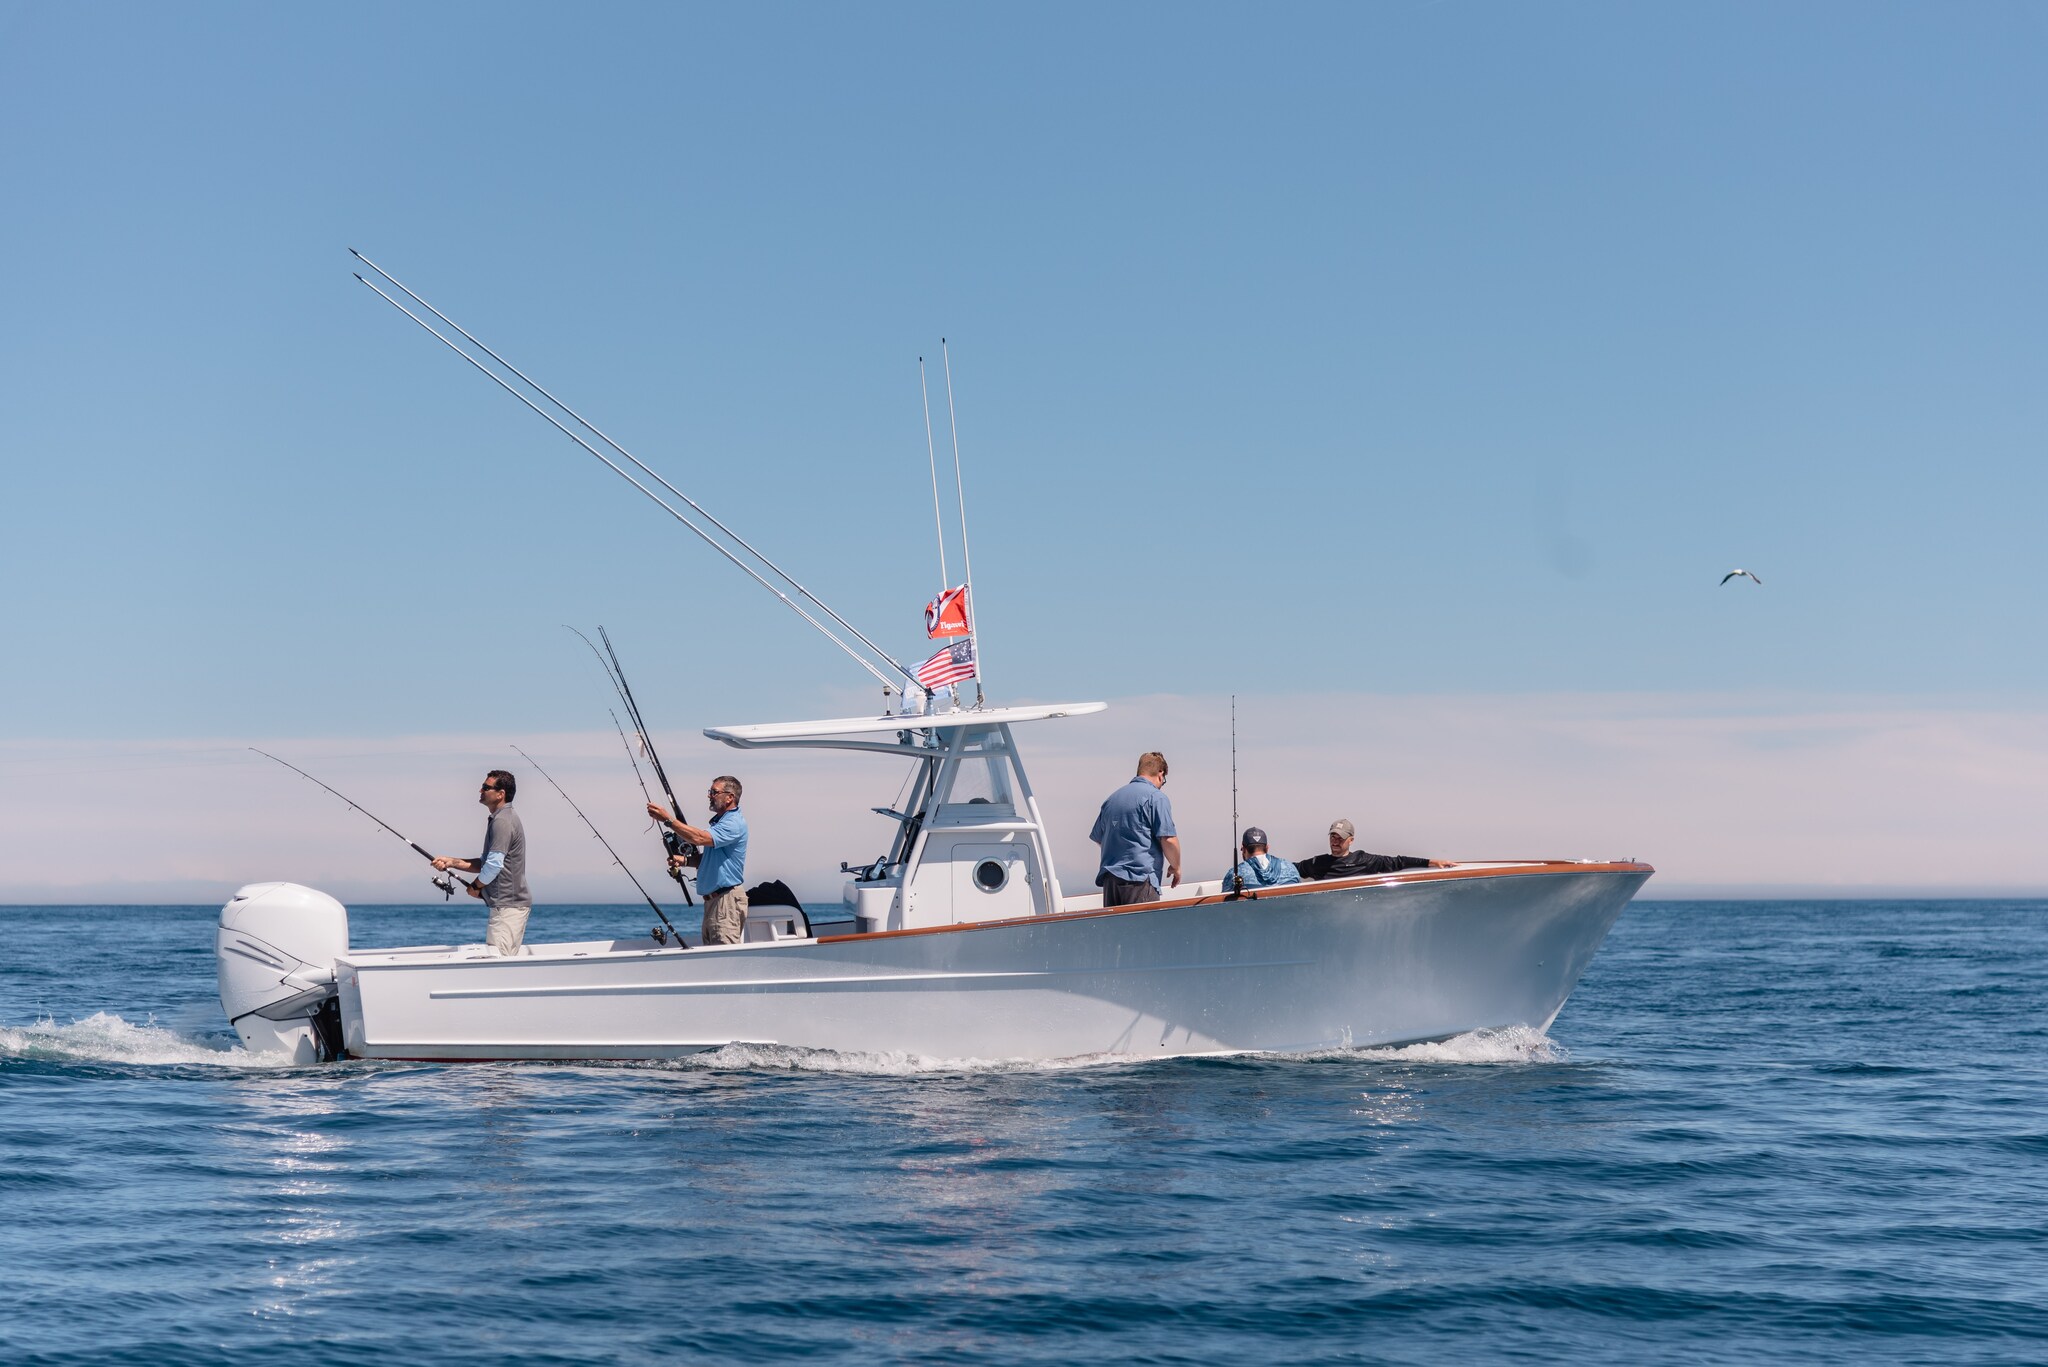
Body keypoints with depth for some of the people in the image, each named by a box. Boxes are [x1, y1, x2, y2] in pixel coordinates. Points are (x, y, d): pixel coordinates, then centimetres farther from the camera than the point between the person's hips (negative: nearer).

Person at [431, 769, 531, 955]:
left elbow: (494, 865, -20)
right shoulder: (500, 819, 19)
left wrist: (475, 886, -3)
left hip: (508, 905, -11)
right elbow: (485, 862, 23)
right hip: (507, 903, 11)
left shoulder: (502, 822, -14)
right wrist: (452, 862, 13)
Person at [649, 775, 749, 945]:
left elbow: (699, 838, -27)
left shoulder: (734, 823, -14)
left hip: (727, 899, -11)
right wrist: (682, 860, 8)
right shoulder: (718, 821, 20)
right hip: (712, 899, 11)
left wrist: (668, 820, -25)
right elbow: (705, 859, 27)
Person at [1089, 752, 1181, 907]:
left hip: (1109, 880, 7)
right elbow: (1168, 840, -11)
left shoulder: (1111, 798, 18)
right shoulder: (1156, 798, -4)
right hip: (1140, 879, -7)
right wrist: (1175, 867, 6)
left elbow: (1097, 838, 25)